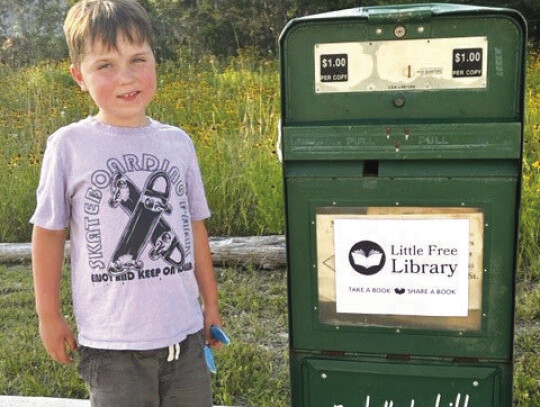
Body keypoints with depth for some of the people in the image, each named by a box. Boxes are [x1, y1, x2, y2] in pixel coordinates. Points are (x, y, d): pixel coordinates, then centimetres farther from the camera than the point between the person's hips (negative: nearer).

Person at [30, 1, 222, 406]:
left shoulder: (177, 142, 2)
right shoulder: (69, 145, -7)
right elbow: (48, 233, 1)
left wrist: (211, 304, 14)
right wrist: (49, 316, 4)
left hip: (185, 334, 3)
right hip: (112, 343, -3)